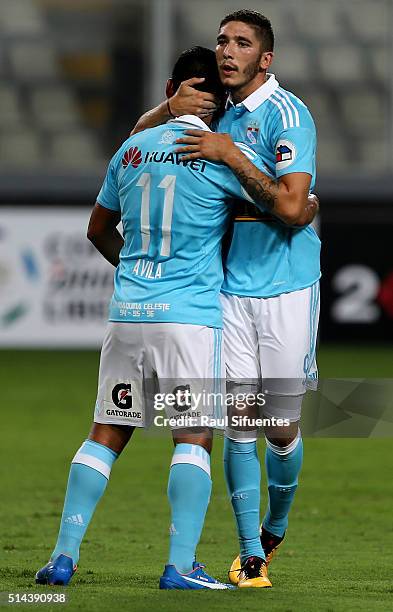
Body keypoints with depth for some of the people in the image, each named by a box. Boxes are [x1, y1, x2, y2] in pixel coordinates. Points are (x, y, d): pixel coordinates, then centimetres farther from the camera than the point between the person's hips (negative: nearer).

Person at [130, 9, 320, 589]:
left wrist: (232, 156, -20)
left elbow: (291, 208, -20)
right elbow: (139, 136, 20)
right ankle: (251, 555, 5)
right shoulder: (218, 108, 10)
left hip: (287, 288, -5)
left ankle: (275, 528, 27)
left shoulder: (286, 114, -11)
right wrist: (172, 107, -1)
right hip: (232, 285, 5)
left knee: (283, 429, 1)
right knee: (240, 424, -1)